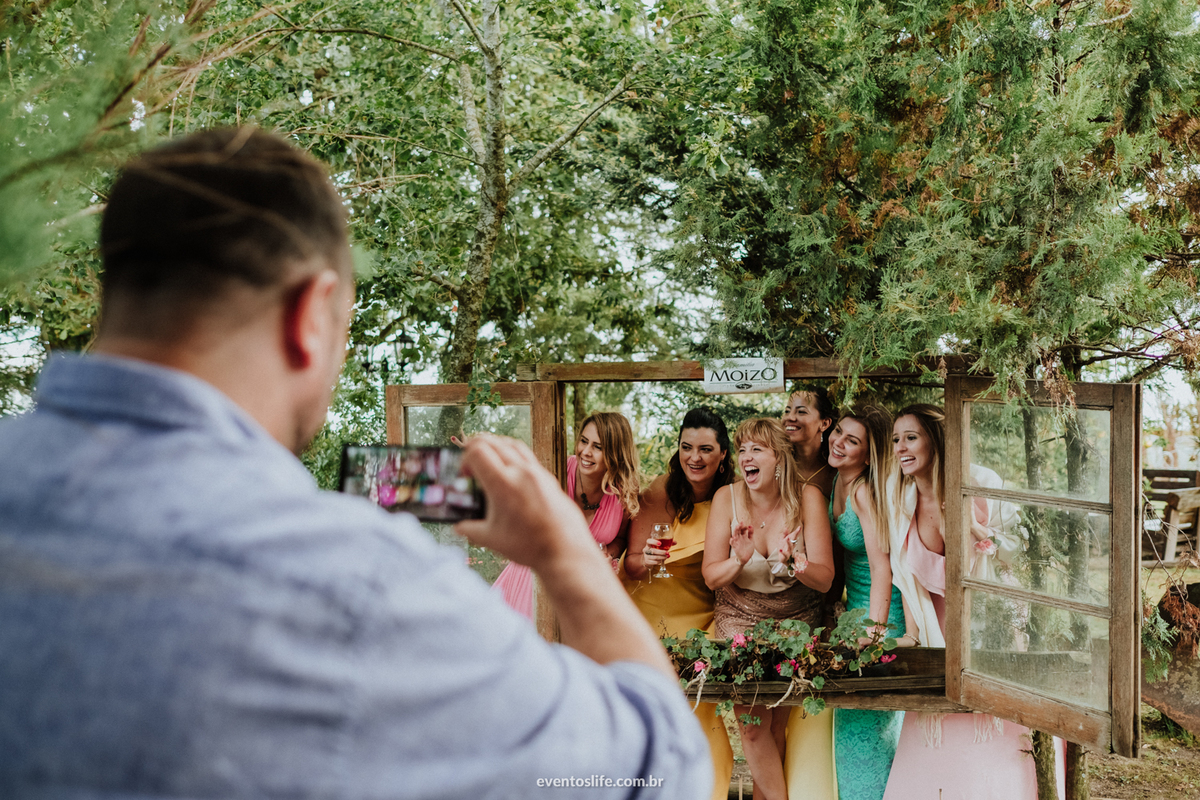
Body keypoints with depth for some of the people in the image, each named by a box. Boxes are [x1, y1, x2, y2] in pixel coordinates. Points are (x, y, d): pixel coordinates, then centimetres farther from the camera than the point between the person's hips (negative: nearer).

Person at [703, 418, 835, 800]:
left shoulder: (807, 498, -9)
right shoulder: (727, 498, -8)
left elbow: (824, 579, -10)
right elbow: (711, 576, -6)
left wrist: (798, 566, -32)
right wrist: (739, 561, -27)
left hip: (796, 618, 0)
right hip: (740, 615, 0)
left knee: (776, 724, -4)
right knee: (752, 722, -12)